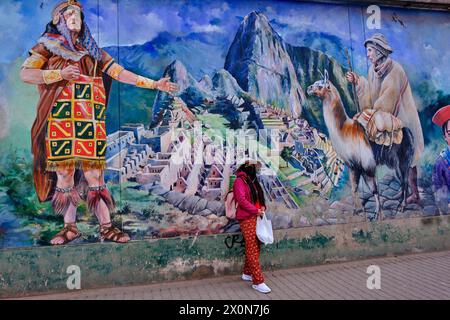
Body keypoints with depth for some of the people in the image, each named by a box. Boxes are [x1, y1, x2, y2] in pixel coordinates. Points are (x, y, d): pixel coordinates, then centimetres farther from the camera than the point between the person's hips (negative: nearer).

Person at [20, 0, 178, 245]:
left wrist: (154, 84, 7)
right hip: (61, 121, -1)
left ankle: (106, 227, 1)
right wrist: (59, 74, -11)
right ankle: (70, 227, 11)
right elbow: (25, 74, 1)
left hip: (89, 123, 1)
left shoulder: (91, 50, 19)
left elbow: (120, 73, 13)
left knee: (94, 174, -2)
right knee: (64, 173, -1)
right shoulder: (48, 45, 12)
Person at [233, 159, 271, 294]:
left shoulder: (253, 181, 18)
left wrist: (262, 207, 3)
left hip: (256, 218, 9)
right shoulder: (239, 181, -9)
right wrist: (255, 210, -15)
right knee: (252, 249, -8)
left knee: (255, 247, 14)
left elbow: (260, 197, 23)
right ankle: (258, 281, -5)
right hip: (247, 219, -9)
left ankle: (247, 273, 29)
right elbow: (241, 200, -18)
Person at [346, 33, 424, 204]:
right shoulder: (373, 69, 3)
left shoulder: (394, 69, -18)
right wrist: (358, 81, -6)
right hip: (382, 120, 7)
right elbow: (370, 94, 3)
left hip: (399, 119, -6)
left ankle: (414, 192, 13)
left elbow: (387, 100, -21)